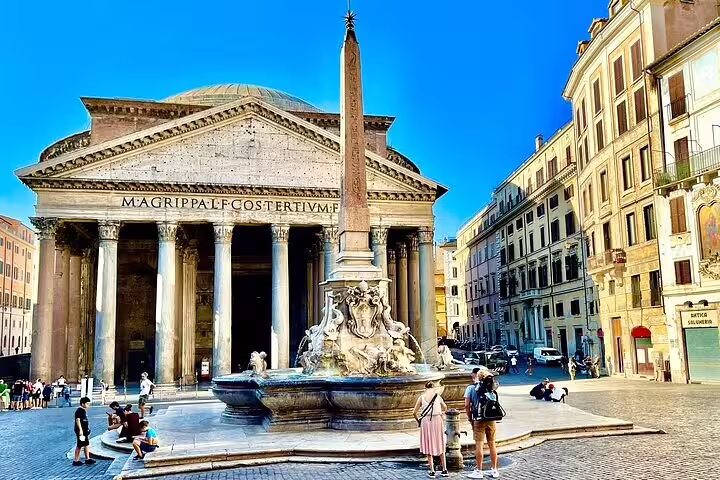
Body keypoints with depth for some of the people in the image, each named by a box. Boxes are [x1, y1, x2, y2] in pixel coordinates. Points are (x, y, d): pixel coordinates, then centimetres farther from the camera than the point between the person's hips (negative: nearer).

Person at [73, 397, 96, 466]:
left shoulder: (84, 410, 14)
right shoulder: (79, 411, -15)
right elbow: (78, 420, -23)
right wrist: (80, 430, -27)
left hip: (85, 431, 10)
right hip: (81, 431, -10)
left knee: (87, 445, 12)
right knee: (79, 445, -2)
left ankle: (87, 459, 19)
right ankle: (76, 460, 6)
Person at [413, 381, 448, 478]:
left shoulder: (421, 397, -1)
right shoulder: (438, 396, 3)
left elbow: (414, 413, -1)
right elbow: (445, 408, 19)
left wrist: (419, 421, 14)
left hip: (426, 421, -1)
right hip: (438, 420, 2)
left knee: (429, 446, 8)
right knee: (440, 446, 15)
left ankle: (432, 471, 8)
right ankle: (444, 470, 19)